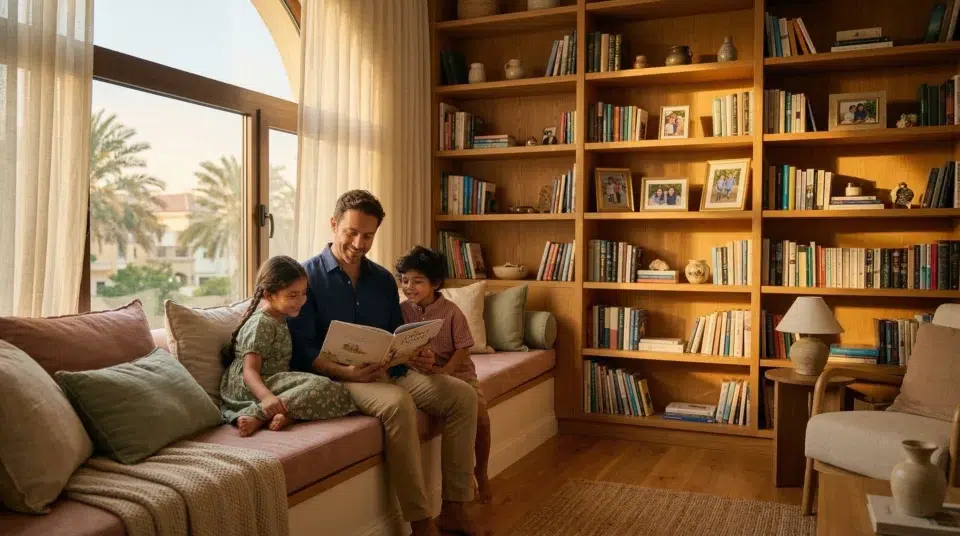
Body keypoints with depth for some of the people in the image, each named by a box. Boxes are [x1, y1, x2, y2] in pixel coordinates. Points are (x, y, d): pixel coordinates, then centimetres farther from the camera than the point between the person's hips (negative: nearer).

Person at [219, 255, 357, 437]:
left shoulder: (278, 319, 18)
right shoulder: (261, 323, -11)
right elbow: (250, 371, -21)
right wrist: (267, 397, -40)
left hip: (270, 385, 9)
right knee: (320, 386, -27)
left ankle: (286, 416, -29)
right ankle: (257, 415, -29)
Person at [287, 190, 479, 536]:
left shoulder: (383, 279, 14)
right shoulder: (308, 276, -4)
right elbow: (301, 352, -12)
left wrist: (417, 359, -7)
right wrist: (348, 372, -28)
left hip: (388, 372, 6)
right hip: (337, 377, -6)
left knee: (463, 395, -12)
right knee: (398, 404, -36)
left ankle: (454, 508, -9)